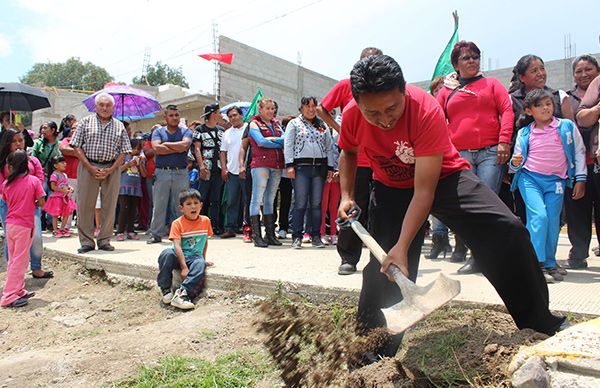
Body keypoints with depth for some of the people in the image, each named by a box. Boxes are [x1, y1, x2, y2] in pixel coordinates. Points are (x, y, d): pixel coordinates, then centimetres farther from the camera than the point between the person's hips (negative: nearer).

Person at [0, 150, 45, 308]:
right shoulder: (34, 181, -10)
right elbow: (41, 203, -9)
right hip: (24, 226, -5)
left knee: (14, 259, 17)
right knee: (19, 261, 1)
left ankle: (18, 290, 27)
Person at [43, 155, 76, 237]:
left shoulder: (65, 175, 12)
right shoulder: (54, 175, -12)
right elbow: (53, 187, -17)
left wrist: (70, 188, 3)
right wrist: (63, 191, -21)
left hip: (65, 197, 8)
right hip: (56, 197, -8)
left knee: (66, 214, 9)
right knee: (55, 215, 2)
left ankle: (62, 228, 21)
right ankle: (55, 230, 10)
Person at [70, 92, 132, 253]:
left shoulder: (119, 126, 11)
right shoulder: (86, 122, 8)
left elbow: (123, 151, 6)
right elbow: (77, 147, 2)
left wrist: (110, 170, -7)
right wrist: (90, 168, -9)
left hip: (111, 169, 1)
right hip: (88, 167, -1)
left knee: (109, 205, 2)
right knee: (85, 205, -1)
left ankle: (104, 240, 14)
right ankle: (86, 241, 8)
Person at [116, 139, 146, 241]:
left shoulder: (141, 159, 13)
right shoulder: (125, 157, 5)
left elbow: (144, 174, 7)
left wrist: (140, 164, -5)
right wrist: (128, 164, -10)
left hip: (136, 188, 4)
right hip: (125, 187, -3)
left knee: (133, 210, 7)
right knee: (124, 209, -8)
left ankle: (130, 231, 14)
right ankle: (120, 232, -3)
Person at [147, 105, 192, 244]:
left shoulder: (186, 131, 10)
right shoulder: (158, 131, 12)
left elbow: (185, 145, -11)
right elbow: (156, 148, -6)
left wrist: (166, 144, -2)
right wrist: (177, 149, -5)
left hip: (181, 173, 0)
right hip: (162, 173, 0)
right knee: (159, 205, 2)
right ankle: (156, 234, 9)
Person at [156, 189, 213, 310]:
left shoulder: (205, 221, 3)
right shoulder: (177, 223, -8)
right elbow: (177, 246, -17)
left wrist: (203, 258, 13)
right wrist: (184, 267, -26)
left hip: (195, 257, 1)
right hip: (178, 256, -1)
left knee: (200, 264, -33)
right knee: (166, 254, -33)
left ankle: (182, 293, -38)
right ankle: (165, 289, -19)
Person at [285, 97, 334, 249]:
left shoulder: (323, 125, 18)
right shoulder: (294, 124, 9)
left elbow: (329, 147, 16)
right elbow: (288, 145, 1)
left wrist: (330, 167, 8)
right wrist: (289, 165, -10)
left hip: (319, 168, 3)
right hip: (301, 167, -3)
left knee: (317, 204, 4)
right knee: (300, 204, -7)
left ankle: (316, 236, 11)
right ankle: (297, 237, 0)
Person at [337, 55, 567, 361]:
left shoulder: (427, 111, -33)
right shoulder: (352, 116, -22)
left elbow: (424, 190, -33)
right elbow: (348, 152, 4)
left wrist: (402, 247, -37)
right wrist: (346, 196, -10)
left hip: (442, 177, -2)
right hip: (390, 187, 3)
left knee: (508, 231, -17)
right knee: (382, 268, -5)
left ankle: (540, 323, 5)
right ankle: (371, 351, 13)